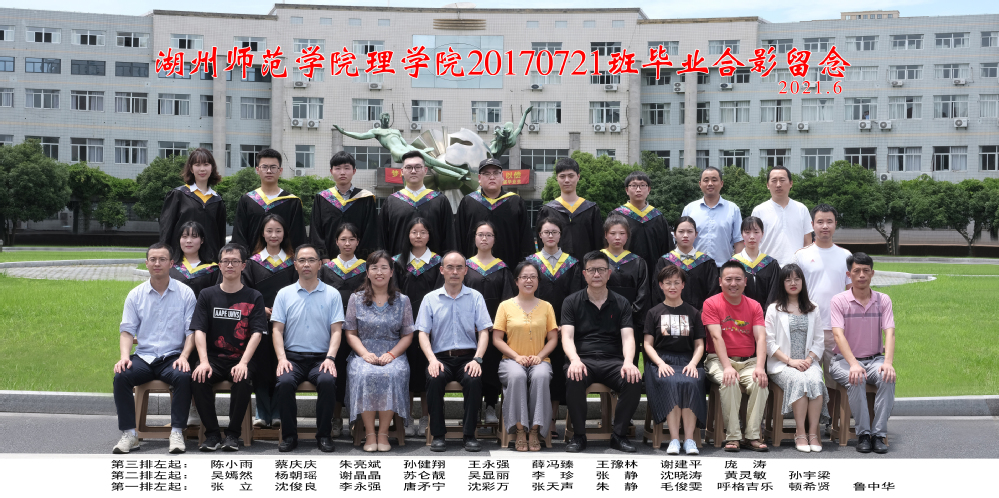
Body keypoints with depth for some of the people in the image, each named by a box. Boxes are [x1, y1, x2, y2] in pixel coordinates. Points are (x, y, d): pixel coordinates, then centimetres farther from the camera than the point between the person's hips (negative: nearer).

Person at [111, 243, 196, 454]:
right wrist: (124, 356, -12)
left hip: (172, 357, -2)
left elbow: (191, 330, 1)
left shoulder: (185, 293, 4)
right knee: (121, 376, -27)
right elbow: (127, 330, 7)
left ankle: (177, 432, -24)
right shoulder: (136, 294, 10)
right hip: (143, 357, 2)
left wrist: (184, 356, -16)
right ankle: (129, 434, -20)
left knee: (184, 377, -34)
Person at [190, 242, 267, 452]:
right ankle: (212, 433, -15)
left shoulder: (254, 297, 7)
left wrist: (243, 363, -20)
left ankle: (233, 433, -15)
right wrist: (204, 362, -16)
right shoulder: (207, 295, 11)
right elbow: (199, 330, 1)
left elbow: (257, 333, -4)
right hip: (214, 357, 1)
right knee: (198, 378, -30)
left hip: (242, 359, -1)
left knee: (244, 380, -33)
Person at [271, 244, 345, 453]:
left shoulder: (332, 294, 8)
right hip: (293, 357, 1)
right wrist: (282, 358, -9)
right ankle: (289, 435, -13)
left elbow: (336, 331, 3)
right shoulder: (284, 294, 10)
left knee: (327, 381, -32)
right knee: (284, 382, -31)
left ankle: (324, 435, -15)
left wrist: (330, 358, -12)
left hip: (321, 357, -1)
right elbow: (277, 329, 6)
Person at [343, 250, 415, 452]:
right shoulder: (356, 299, 11)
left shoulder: (402, 301, 11)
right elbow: (351, 333, 7)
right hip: (363, 354, 0)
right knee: (365, 375, -34)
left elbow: (407, 335, 8)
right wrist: (365, 353, -11)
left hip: (393, 355, 0)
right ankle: (369, 433, -24)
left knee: (392, 375, -34)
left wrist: (391, 354, -10)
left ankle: (383, 433, -24)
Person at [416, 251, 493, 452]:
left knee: (474, 379, -33)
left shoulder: (475, 297, 11)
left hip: (467, 357, 0)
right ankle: (437, 435, -21)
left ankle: (469, 434, -21)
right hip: (441, 357, 0)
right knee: (434, 378, -33)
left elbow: (483, 331, 4)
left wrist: (477, 359, -12)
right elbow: (423, 333, 4)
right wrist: (432, 359, -14)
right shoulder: (430, 299, 11)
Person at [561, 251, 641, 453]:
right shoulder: (572, 302, 10)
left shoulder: (621, 303, 14)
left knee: (633, 380, -30)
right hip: (583, 360, -1)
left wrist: (628, 362, -20)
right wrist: (575, 360, -24)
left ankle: (619, 435, -12)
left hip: (613, 361, 2)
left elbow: (628, 337, 2)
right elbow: (567, 336, -2)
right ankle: (578, 435, -17)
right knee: (573, 378, -36)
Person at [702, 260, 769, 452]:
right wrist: (727, 367, -25)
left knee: (760, 382, -27)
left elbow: (761, 337, -4)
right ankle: (732, 436, -25)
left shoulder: (754, 306, 8)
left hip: (749, 361, 3)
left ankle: (753, 436, -20)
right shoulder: (712, 304, -1)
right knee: (730, 383, -33)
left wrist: (759, 367, -22)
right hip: (719, 360, -3)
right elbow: (717, 337, -12)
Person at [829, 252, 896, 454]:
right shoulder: (839, 301, -3)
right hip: (844, 360, -2)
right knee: (856, 380, -34)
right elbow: (838, 335, -15)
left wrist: (888, 362, -24)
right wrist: (854, 364, -30)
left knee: (888, 378, -30)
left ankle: (879, 434, -25)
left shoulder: (883, 300, 6)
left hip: (875, 358, 2)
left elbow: (889, 332, -6)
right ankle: (863, 434, -23)